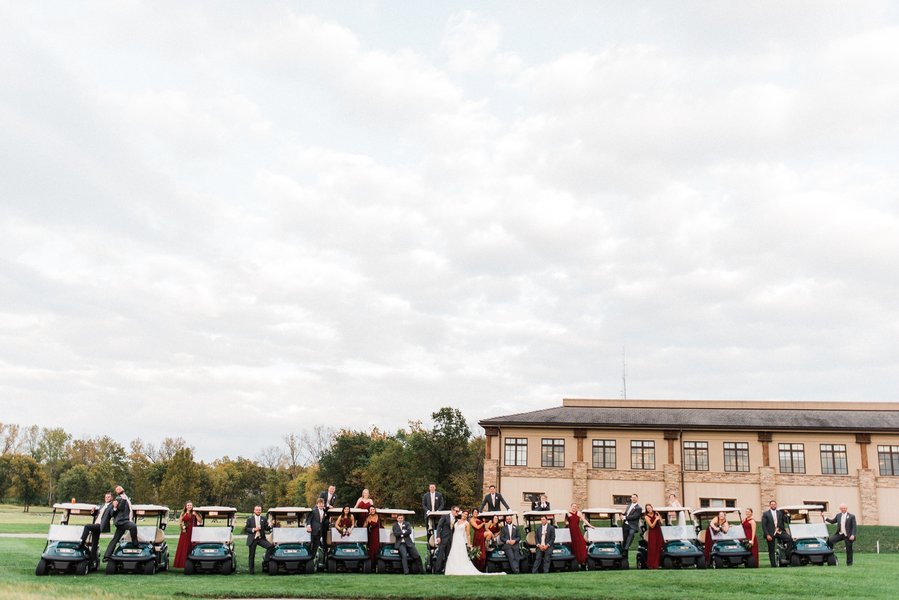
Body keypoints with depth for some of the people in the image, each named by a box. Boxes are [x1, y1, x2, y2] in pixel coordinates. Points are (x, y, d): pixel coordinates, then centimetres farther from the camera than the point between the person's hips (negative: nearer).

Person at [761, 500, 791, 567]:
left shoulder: (780, 513, 12)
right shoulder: (765, 514, 3)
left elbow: (787, 521, 6)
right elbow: (763, 525, -3)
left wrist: (786, 514, -10)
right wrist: (767, 535, -13)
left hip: (780, 532, 2)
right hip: (770, 534, -2)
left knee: (789, 538, -25)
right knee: (771, 550, 0)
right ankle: (773, 564, 9)